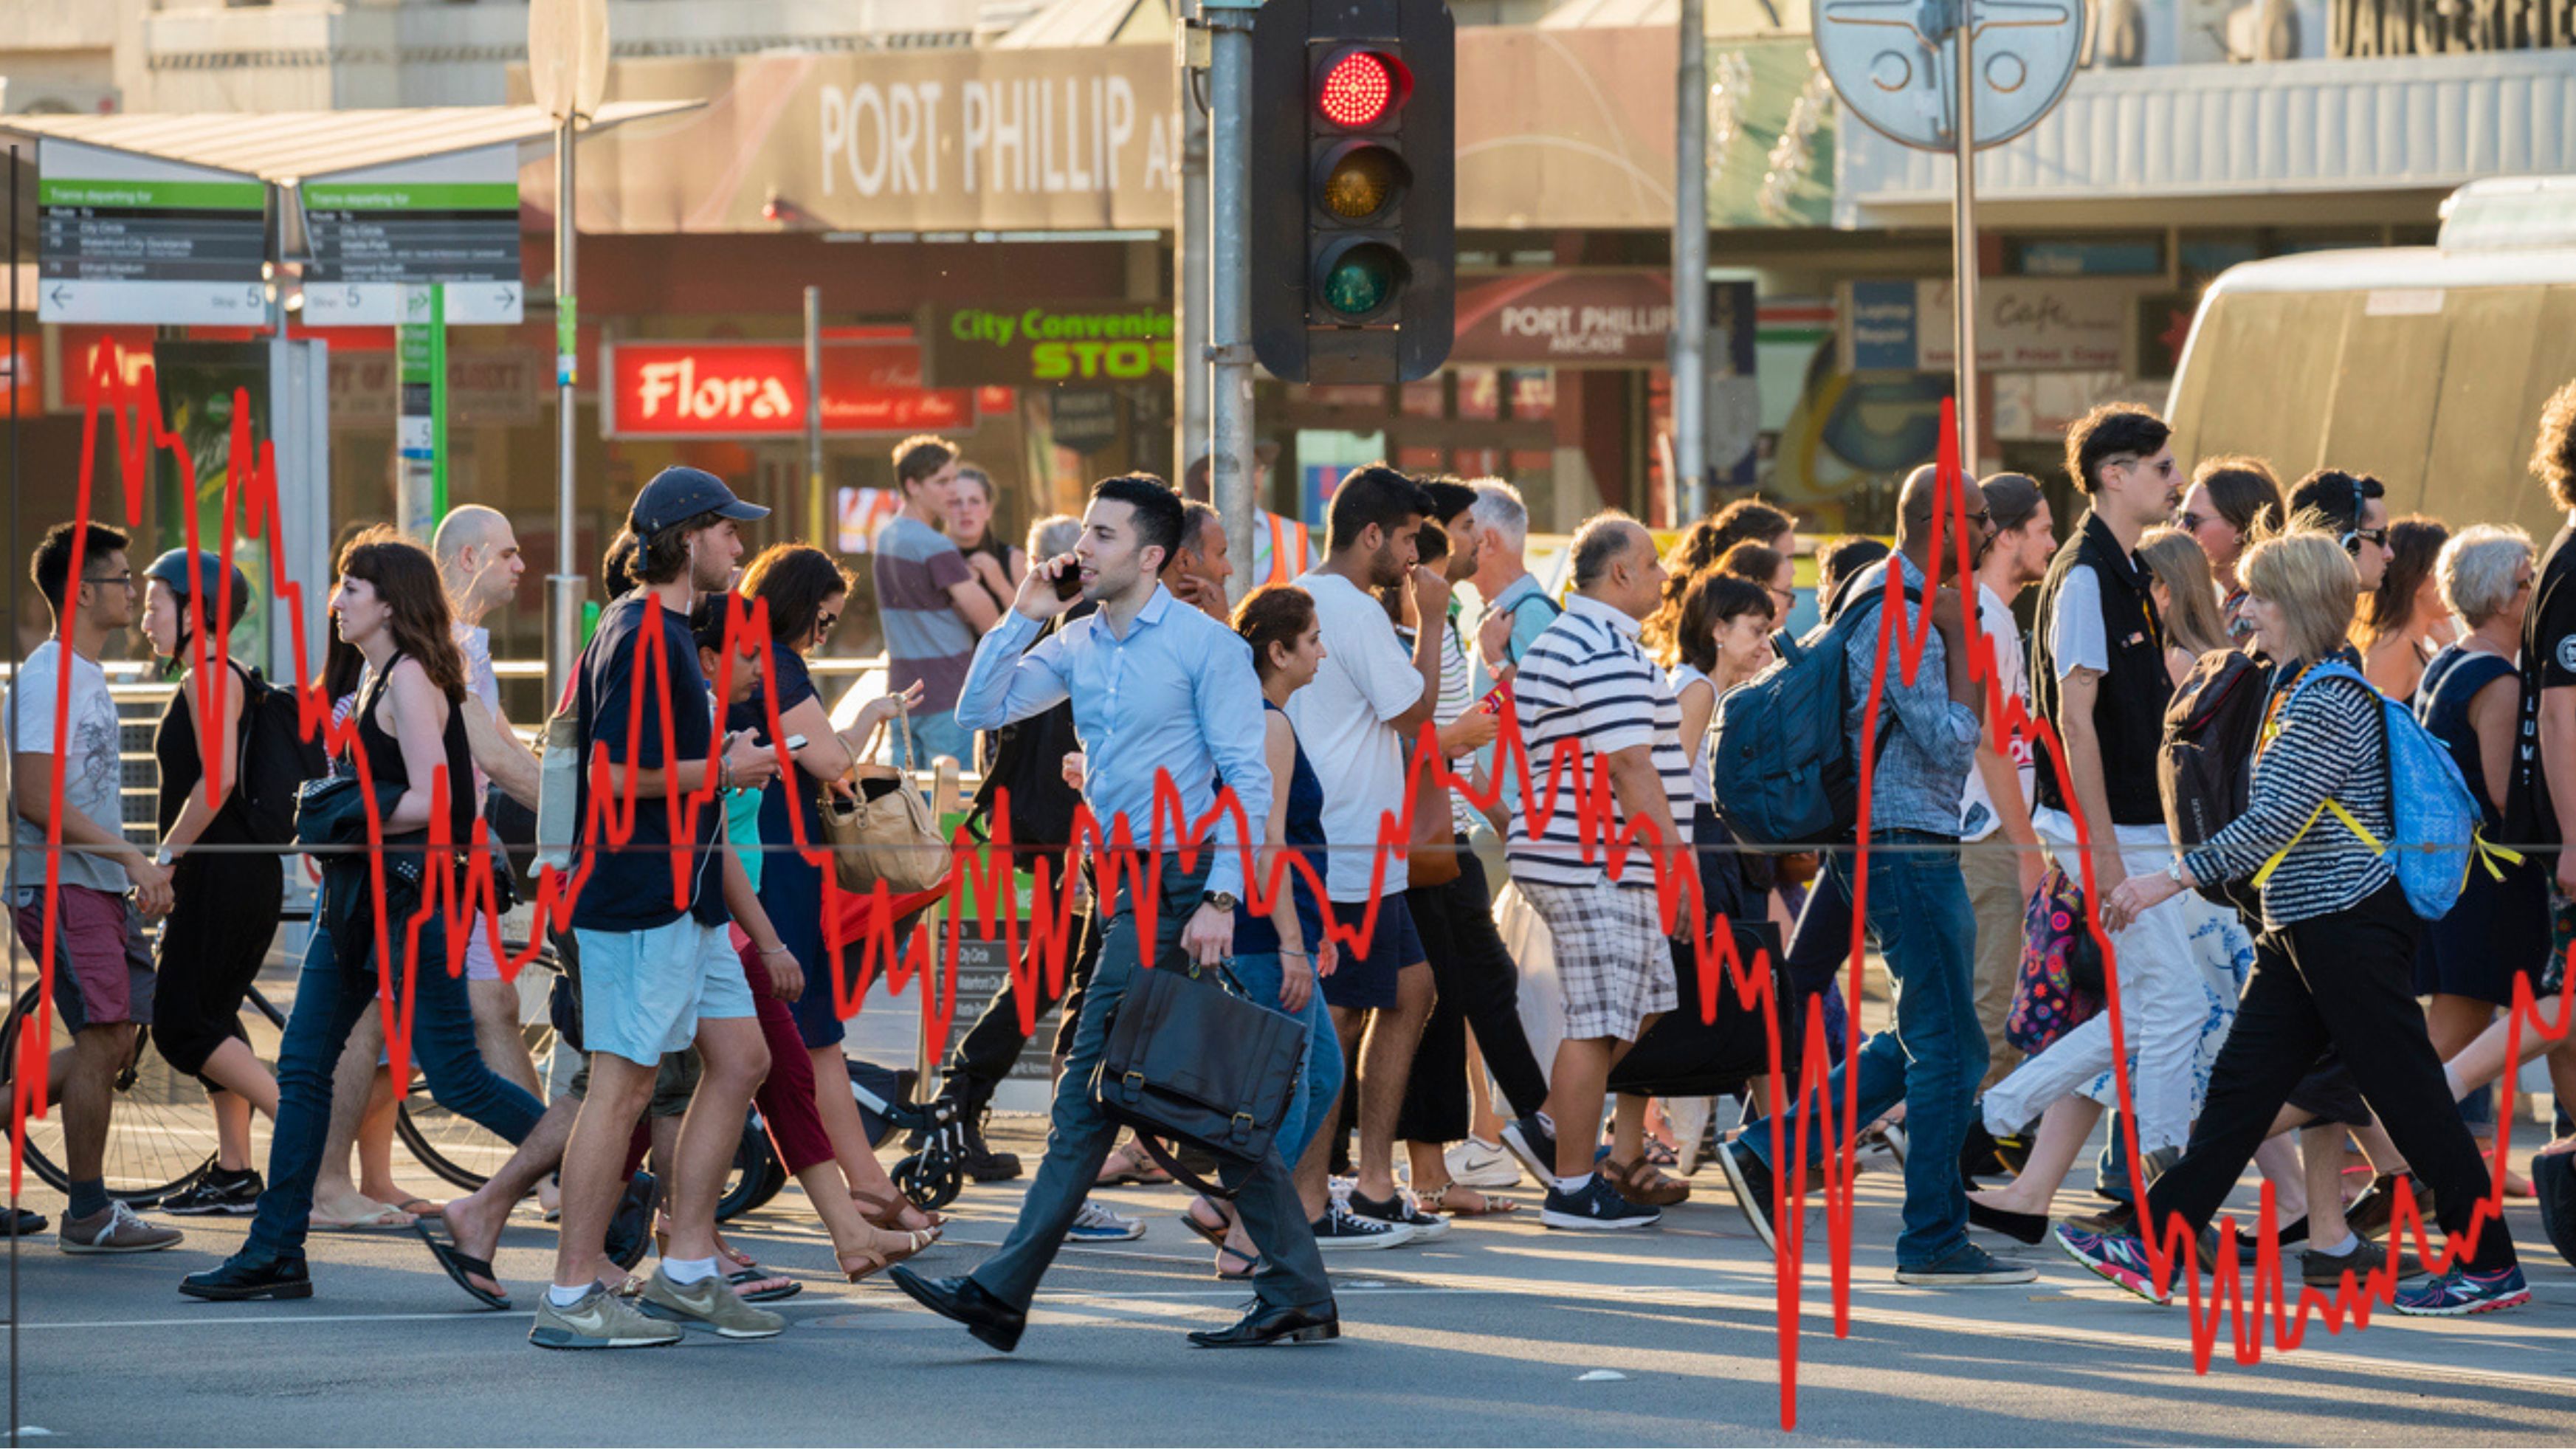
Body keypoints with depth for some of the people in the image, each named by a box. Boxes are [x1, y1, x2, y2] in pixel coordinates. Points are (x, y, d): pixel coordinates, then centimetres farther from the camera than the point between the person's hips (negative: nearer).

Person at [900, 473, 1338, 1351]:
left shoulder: (1205, 647, -7)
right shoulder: (1079, 647, 14)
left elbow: (1248, 781, -10)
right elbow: (981, 711, 11)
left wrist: (1221, 898, -19)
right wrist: (1024, 617, 2)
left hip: (1173, 882, -8)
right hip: (1123, 882, 8)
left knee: (1090, 1091, -9)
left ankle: (1003, 1294, -9)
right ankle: (1298, 1295, 8)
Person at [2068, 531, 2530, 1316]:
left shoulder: (2330, 700, -17)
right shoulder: (2297, 689, 14)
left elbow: (2274, 823, -22)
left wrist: (2170, 880, -20)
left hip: (2351, 921, -10)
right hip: (2306, 928, 10)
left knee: (2407, 1095, -4)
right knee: (2241, 1083, 7)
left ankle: (2489, 1266, 3)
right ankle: (2157, 1248, 7)